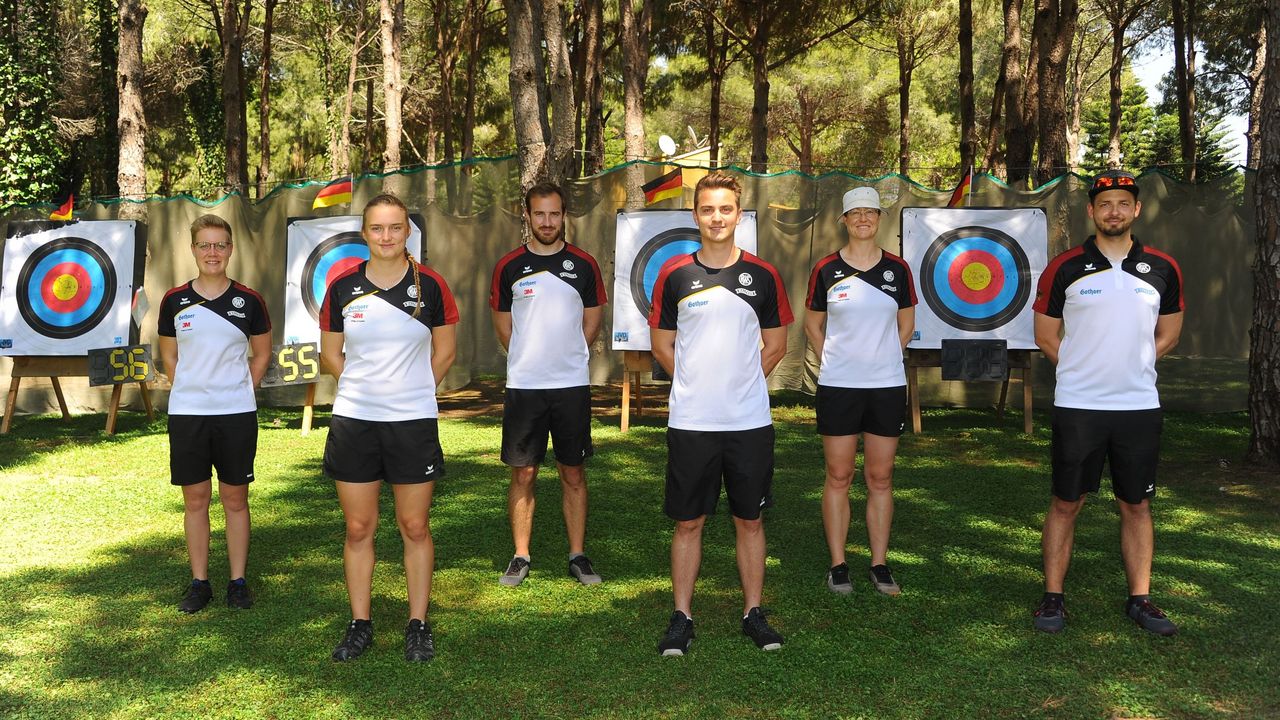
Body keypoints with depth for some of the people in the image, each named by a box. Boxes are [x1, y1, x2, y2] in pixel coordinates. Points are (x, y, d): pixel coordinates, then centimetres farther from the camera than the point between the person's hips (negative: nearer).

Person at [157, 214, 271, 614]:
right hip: (186, 414, 1)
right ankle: (199, 583, 18)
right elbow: (169, 355, 13)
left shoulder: (248, 301, 0)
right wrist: (191, 389, 5)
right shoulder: (174, 300, 3)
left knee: (235, 498, 6)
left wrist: (239, 391, 4)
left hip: (237, 414, -1)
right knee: (195, 499, 7)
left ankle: (238, 582, 16)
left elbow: (262, 354, 10)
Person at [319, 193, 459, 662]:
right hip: (353, 420, 1)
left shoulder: (430, 285, -2)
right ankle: (359, 624, 22)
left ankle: (418, 624, 19)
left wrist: (412, 391, 7)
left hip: (414, 421, -1)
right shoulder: (343, 286, 1)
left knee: (415, 527, 5)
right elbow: (330, 353, 12)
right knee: (358, 528, 7)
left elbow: (445, 351, 8)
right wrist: (365, 387, 9)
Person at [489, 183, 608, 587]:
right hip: (523, 386, 0)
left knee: (574, 474, 6)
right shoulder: (510, 266, 3)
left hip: (573, 386, 0)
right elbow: (503, 325, 11)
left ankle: (578, 556, 16)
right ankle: (521, 557, 15)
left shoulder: (584, 264, 4)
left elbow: (592, 321, 11)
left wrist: (567, 357, 7)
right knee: (523, 474, 4)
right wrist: (528, 360, 8)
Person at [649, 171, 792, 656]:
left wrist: (739, 381, 5)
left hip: (751, 421, 1)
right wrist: (697, 385, 3)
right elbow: (661, 344, 8)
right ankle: (682, 617, 17)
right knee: (688, 522, 5)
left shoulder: (762, 275, 4)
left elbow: (776, 345, 11)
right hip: (690, 422, -1)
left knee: (750, 520, 9)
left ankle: (753, 613, 22)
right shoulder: (674, 275, 1)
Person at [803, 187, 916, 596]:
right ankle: (837, 565, 14)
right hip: (838, 386, -1)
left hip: (888, 385, 2)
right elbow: (812, 323, 9)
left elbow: (907, 321, 15)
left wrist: (884, 357, 7)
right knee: (838, 477, 4)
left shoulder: (897, 268, 4)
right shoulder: (827, 269, 0)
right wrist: (831, 361, 2)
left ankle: (879, 564, 19)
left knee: (880, 478, 8)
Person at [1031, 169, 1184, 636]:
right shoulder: (1065, 268, -2)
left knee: (1137, 506, 9)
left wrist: (1131, 365, 6)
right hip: (1077, 406, -2)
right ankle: (1053, 597, 14)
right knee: (1066, 503, 4)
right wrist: (1083, 370, 2)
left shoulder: (1162, 269, 5)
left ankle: (1140, 599, 21)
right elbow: (1045, 335, 5)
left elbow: (1168, 335, 16)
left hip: (1140, 406, 2)